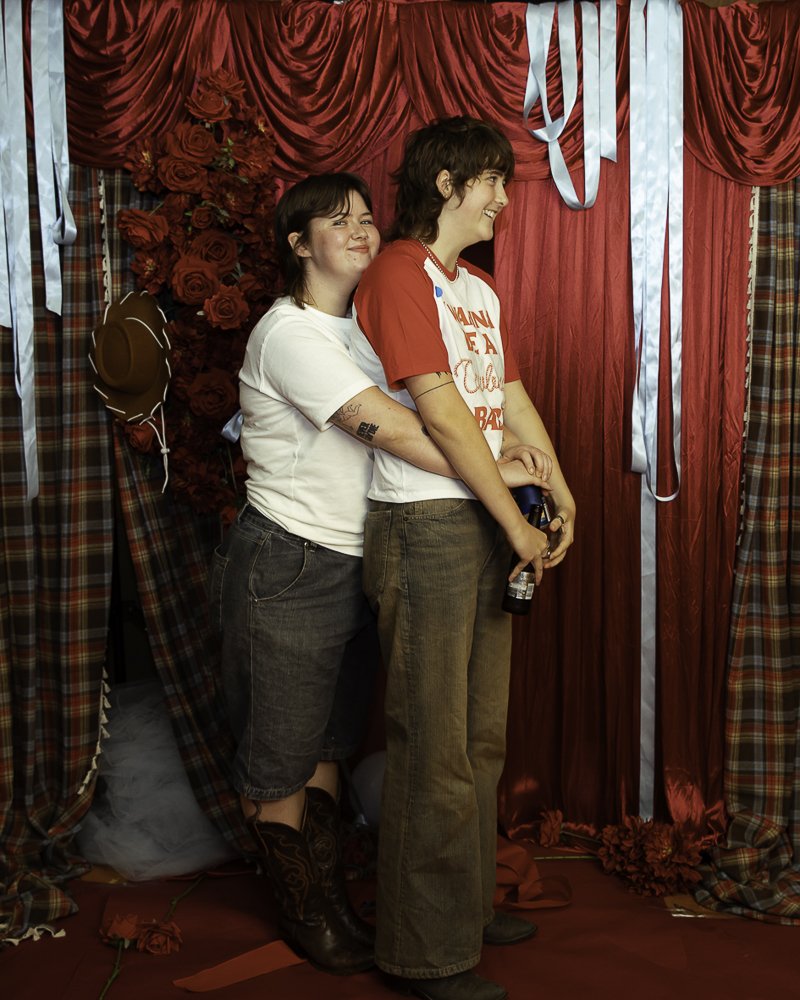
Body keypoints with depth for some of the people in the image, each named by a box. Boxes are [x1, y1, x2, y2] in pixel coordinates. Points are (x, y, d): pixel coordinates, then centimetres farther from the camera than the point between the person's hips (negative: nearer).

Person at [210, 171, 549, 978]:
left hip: (348, 567, 9)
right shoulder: (289, 332, -16)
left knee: (327, 744, 18)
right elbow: (385, 427, -25)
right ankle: (302, 916, 26)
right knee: (279, 757, 8)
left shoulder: (360, 328, 13)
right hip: (285, 570, -8)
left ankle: (330, 903, 32)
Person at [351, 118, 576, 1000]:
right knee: (434, 746, -4)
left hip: (485, 529, 9)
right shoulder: (398, 273, -9)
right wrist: (517, 524, -14)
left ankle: (467, 906, 30)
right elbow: (442, 413, -15)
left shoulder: (480, 289, 20)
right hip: (425, 526, -9)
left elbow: (511, 401, 16)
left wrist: (559, 493, 3)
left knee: (481, 736, 16)